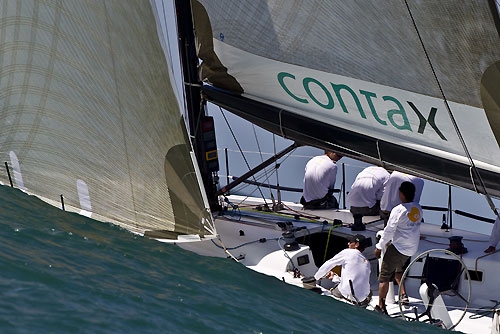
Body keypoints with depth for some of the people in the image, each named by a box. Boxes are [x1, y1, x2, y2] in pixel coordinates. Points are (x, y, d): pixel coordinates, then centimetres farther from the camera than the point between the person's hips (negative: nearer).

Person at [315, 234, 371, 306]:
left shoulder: (347, 252, 0)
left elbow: (328, 264, 8)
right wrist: (334, 277, 34)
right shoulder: (366, 262, 17)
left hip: (348, 294, -5)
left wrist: (316, 277, 24)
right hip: (363, 297, 5)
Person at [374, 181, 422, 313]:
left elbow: (389, 230, -17)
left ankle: (381, 306, -2)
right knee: (398, 270, 30)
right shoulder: (418, 208, 2)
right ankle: (404, 295, 20)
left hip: (398, 248, -7)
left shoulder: (398, 210, -20)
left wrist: (379, 247, -6)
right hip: (412, 248, 7)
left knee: (384, 276, 0)